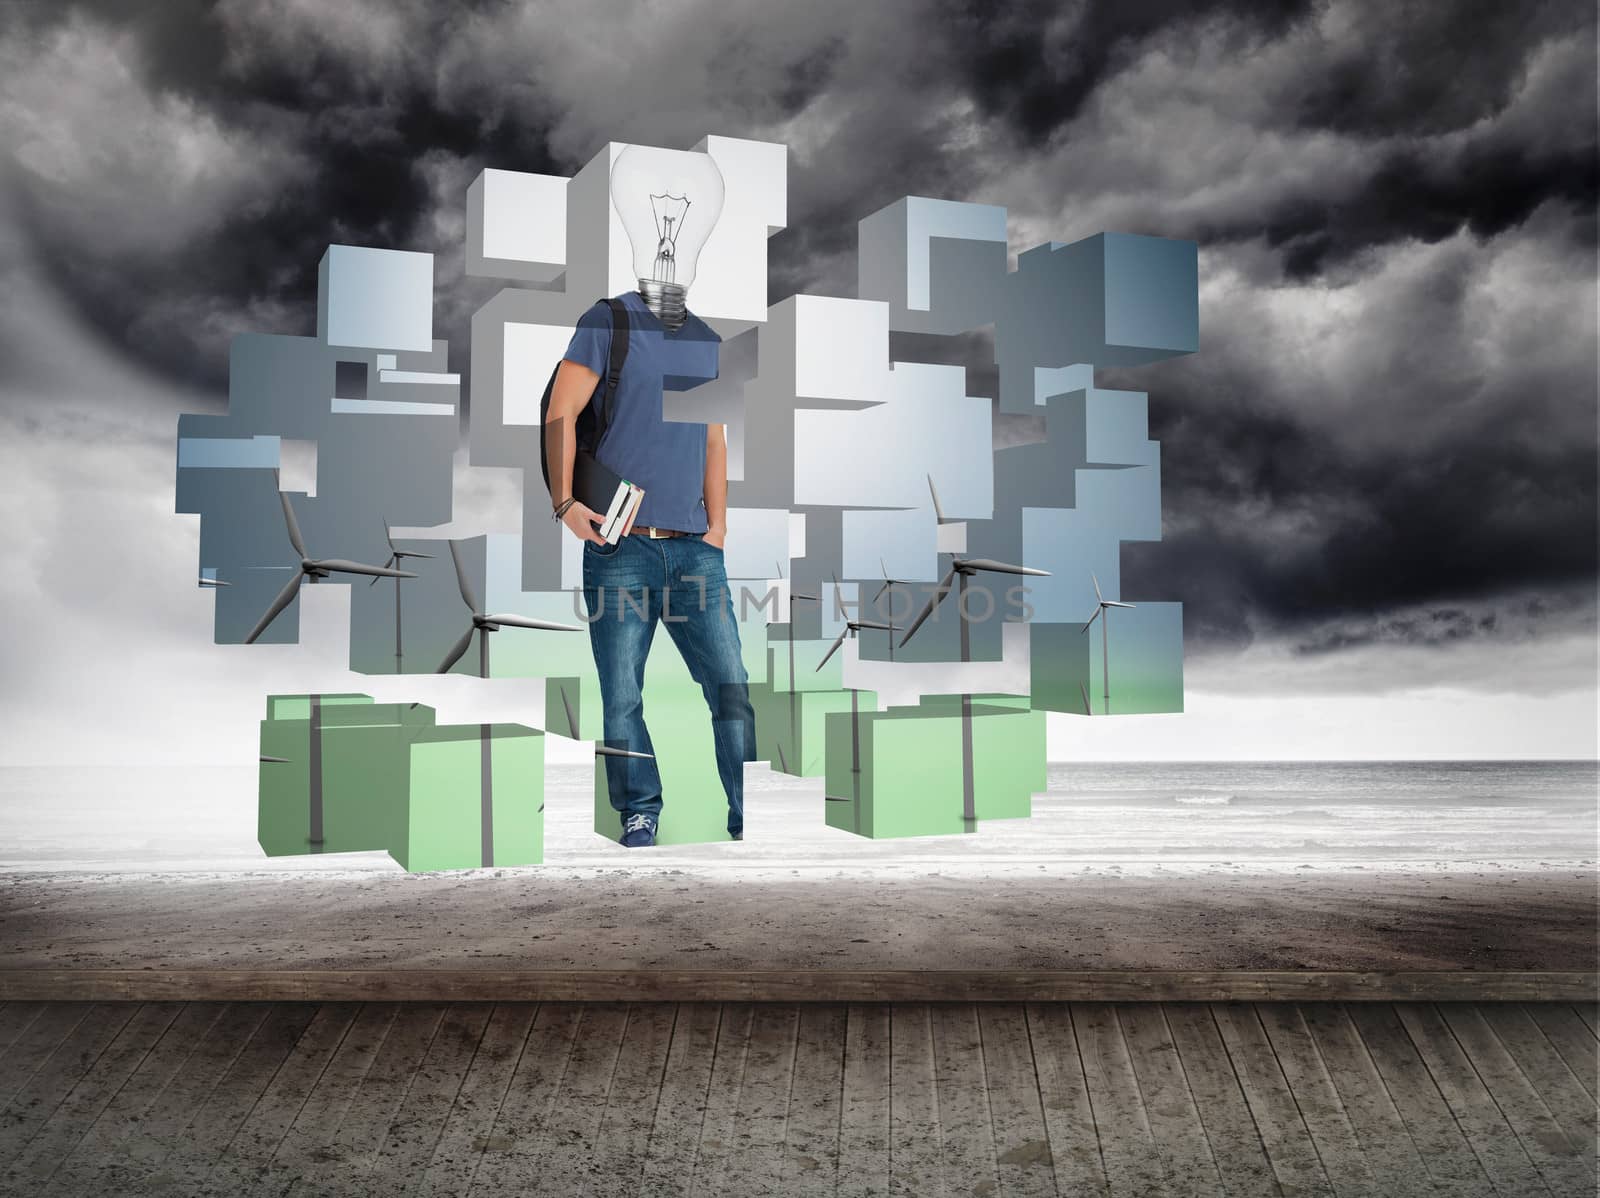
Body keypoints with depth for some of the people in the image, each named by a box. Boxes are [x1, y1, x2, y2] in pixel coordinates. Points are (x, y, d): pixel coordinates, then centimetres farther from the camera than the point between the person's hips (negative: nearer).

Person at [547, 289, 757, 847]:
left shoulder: (707, 341, 18)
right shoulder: (609, 320, 3)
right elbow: (561, 412, -3)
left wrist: (717, 526, 11)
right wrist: (565, 503, -12)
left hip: (695, 548, 4)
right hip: (620, 548, -4)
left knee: (732, 686, -1)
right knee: (622, 697, 1)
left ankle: (750, 820, 6)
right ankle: (640, 814, 15)